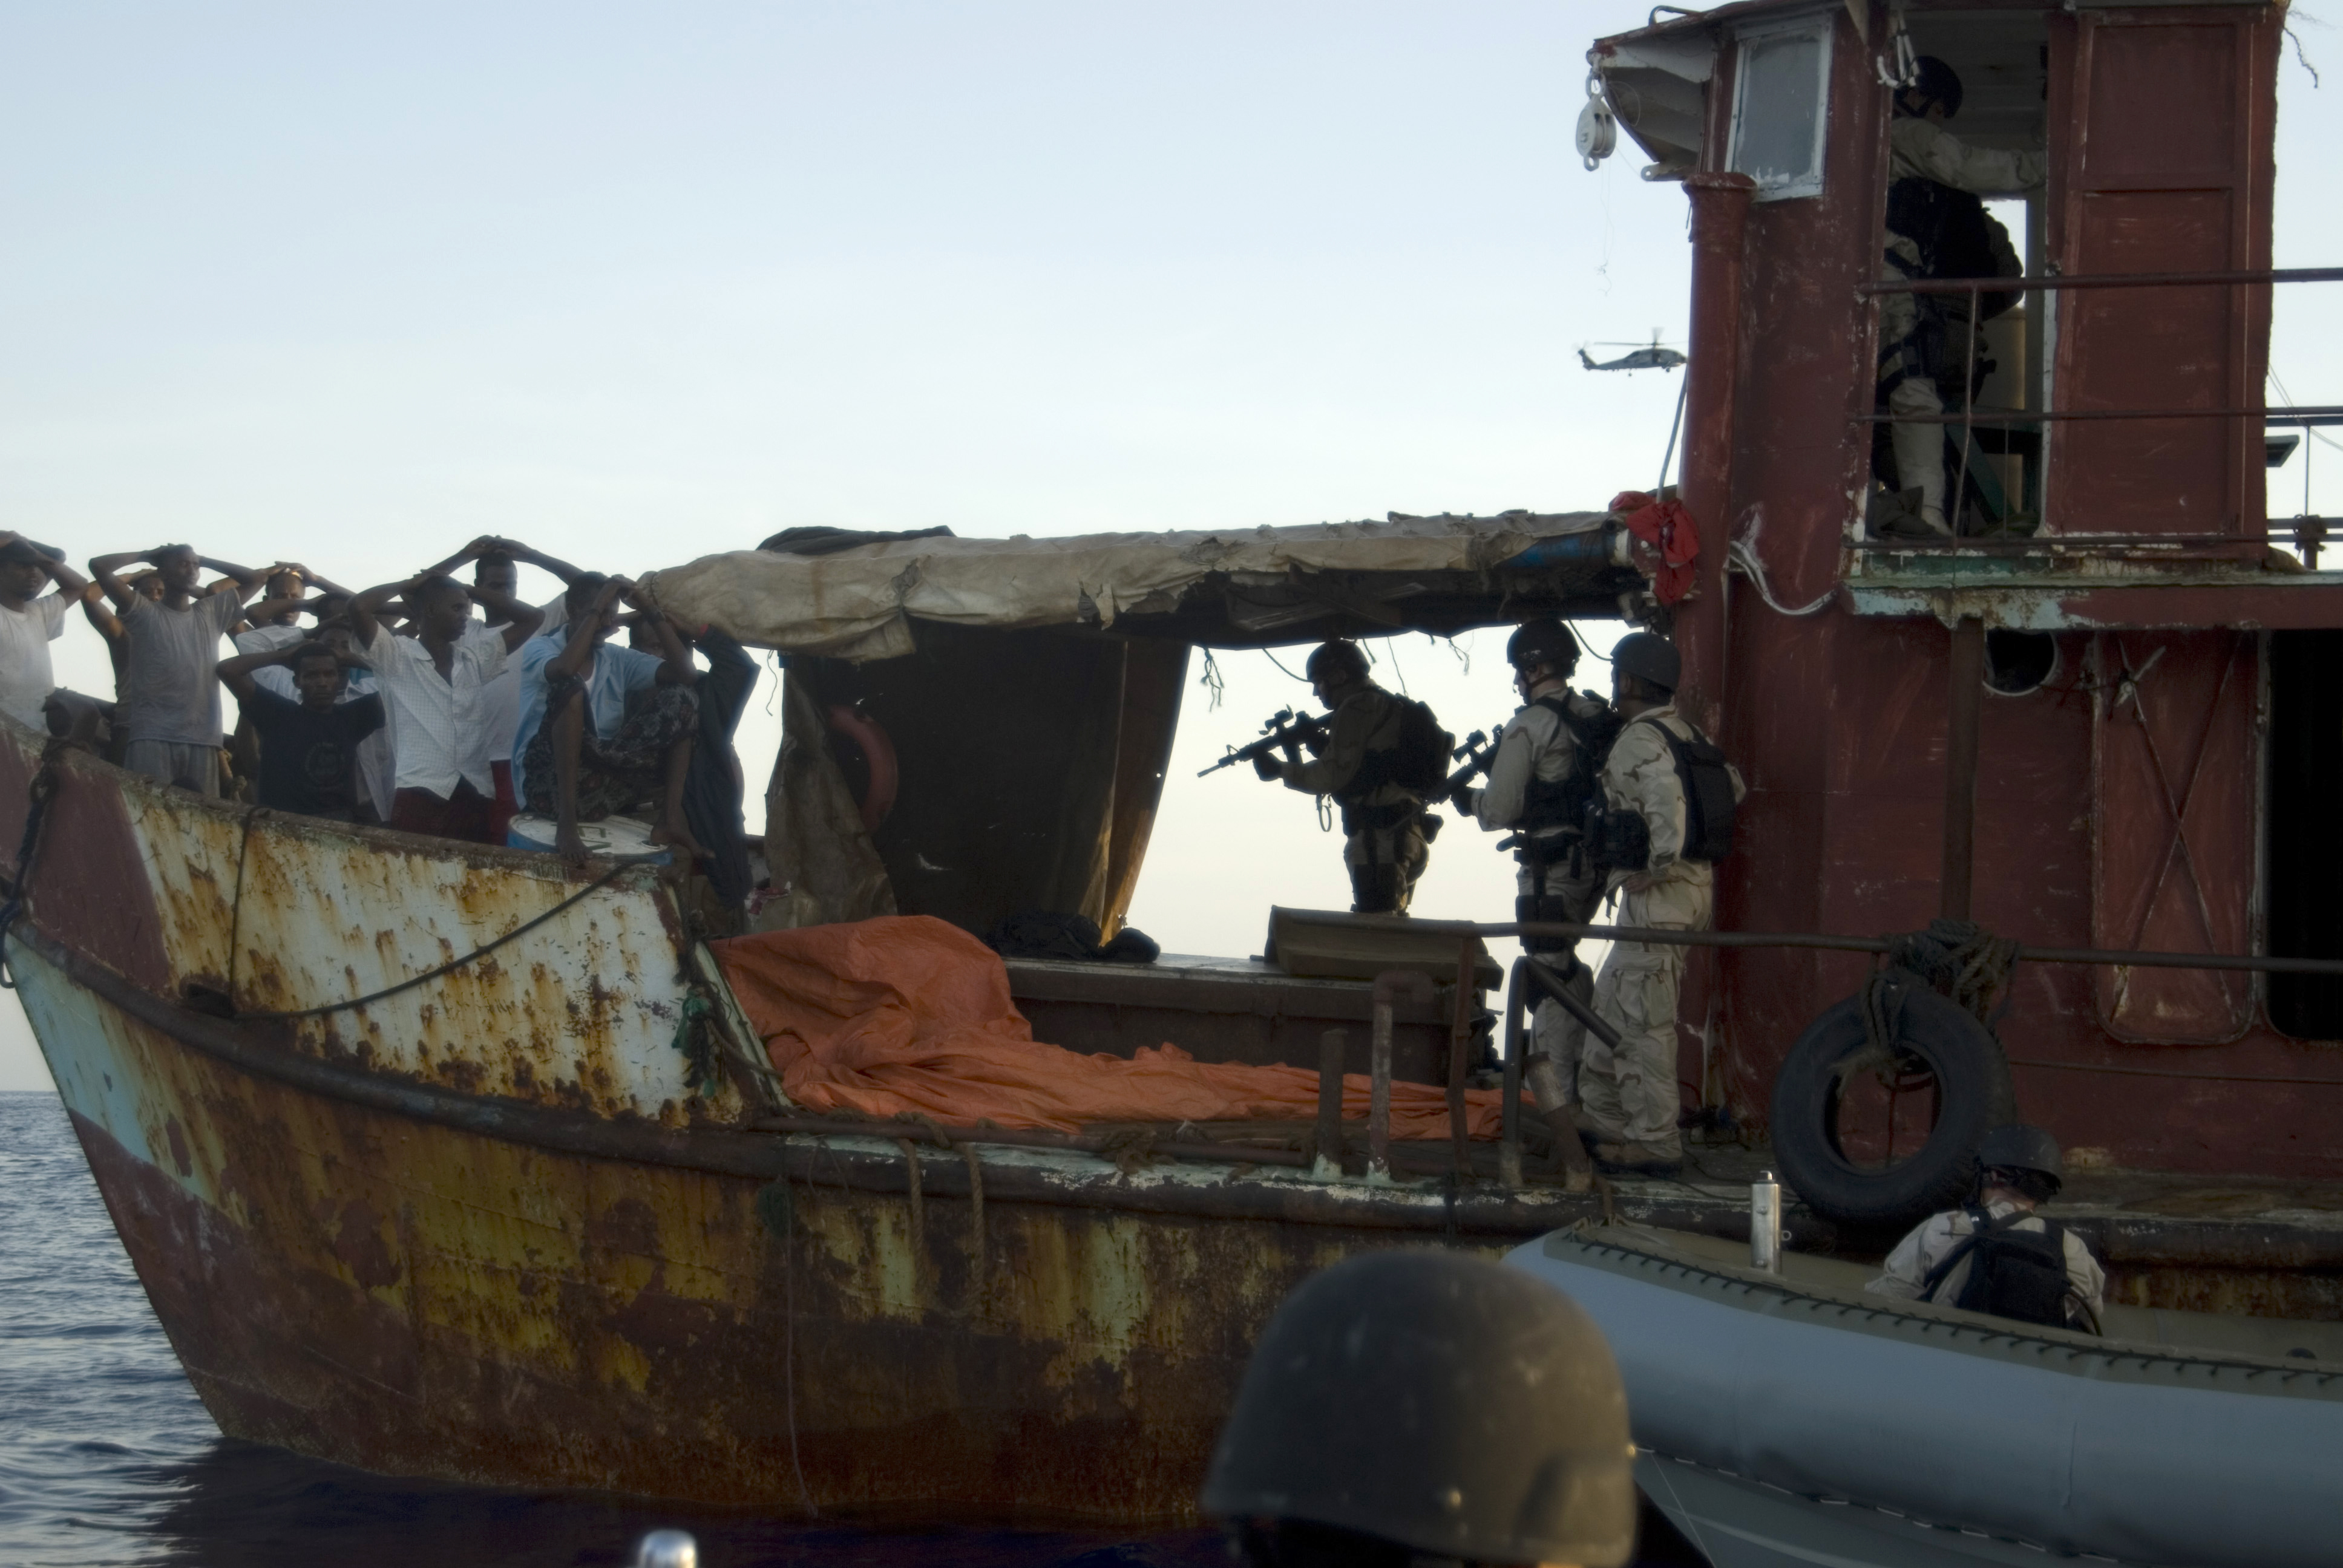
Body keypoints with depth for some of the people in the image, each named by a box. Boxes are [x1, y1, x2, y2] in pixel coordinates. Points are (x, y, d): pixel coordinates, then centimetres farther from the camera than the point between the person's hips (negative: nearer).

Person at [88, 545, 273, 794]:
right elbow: (99, 567, -1)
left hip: (203, 739, 4)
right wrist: (148, 555, 11)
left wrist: (204, 561, 22)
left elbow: (255, 578, 26)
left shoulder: (212, 613, 20)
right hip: (152, 737, -4)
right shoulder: (144, 612, 7)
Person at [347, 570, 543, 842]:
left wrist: (471, 590, 18)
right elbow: (359, 608, -11)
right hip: (419, 799, -4)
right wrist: (408, 585, 6)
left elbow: (530, 618, 23)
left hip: (476, 800, 5)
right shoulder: (398, 656, 3)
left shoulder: (476, 656, 18)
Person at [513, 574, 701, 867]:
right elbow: (565, 669, -24)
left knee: (678, 696, -1)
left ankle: (671, 817, -16)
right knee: (571, 687, -30)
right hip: (547, 782, -5)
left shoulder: (619, 661, 16)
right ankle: (567, 823, -36)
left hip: (608, 783, 5)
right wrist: (597, 608, -17)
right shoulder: (539, 649, 1)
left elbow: (686, 672, 3)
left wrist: (650, 611, -1)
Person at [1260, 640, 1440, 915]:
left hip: (1379, 837, -10)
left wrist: (1281, 770, 0)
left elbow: (1335, 775, -11)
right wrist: (1319, 744, 16)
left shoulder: (1357, 708, -6)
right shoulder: (1391, 706, 24)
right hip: (1407, 834, 10)